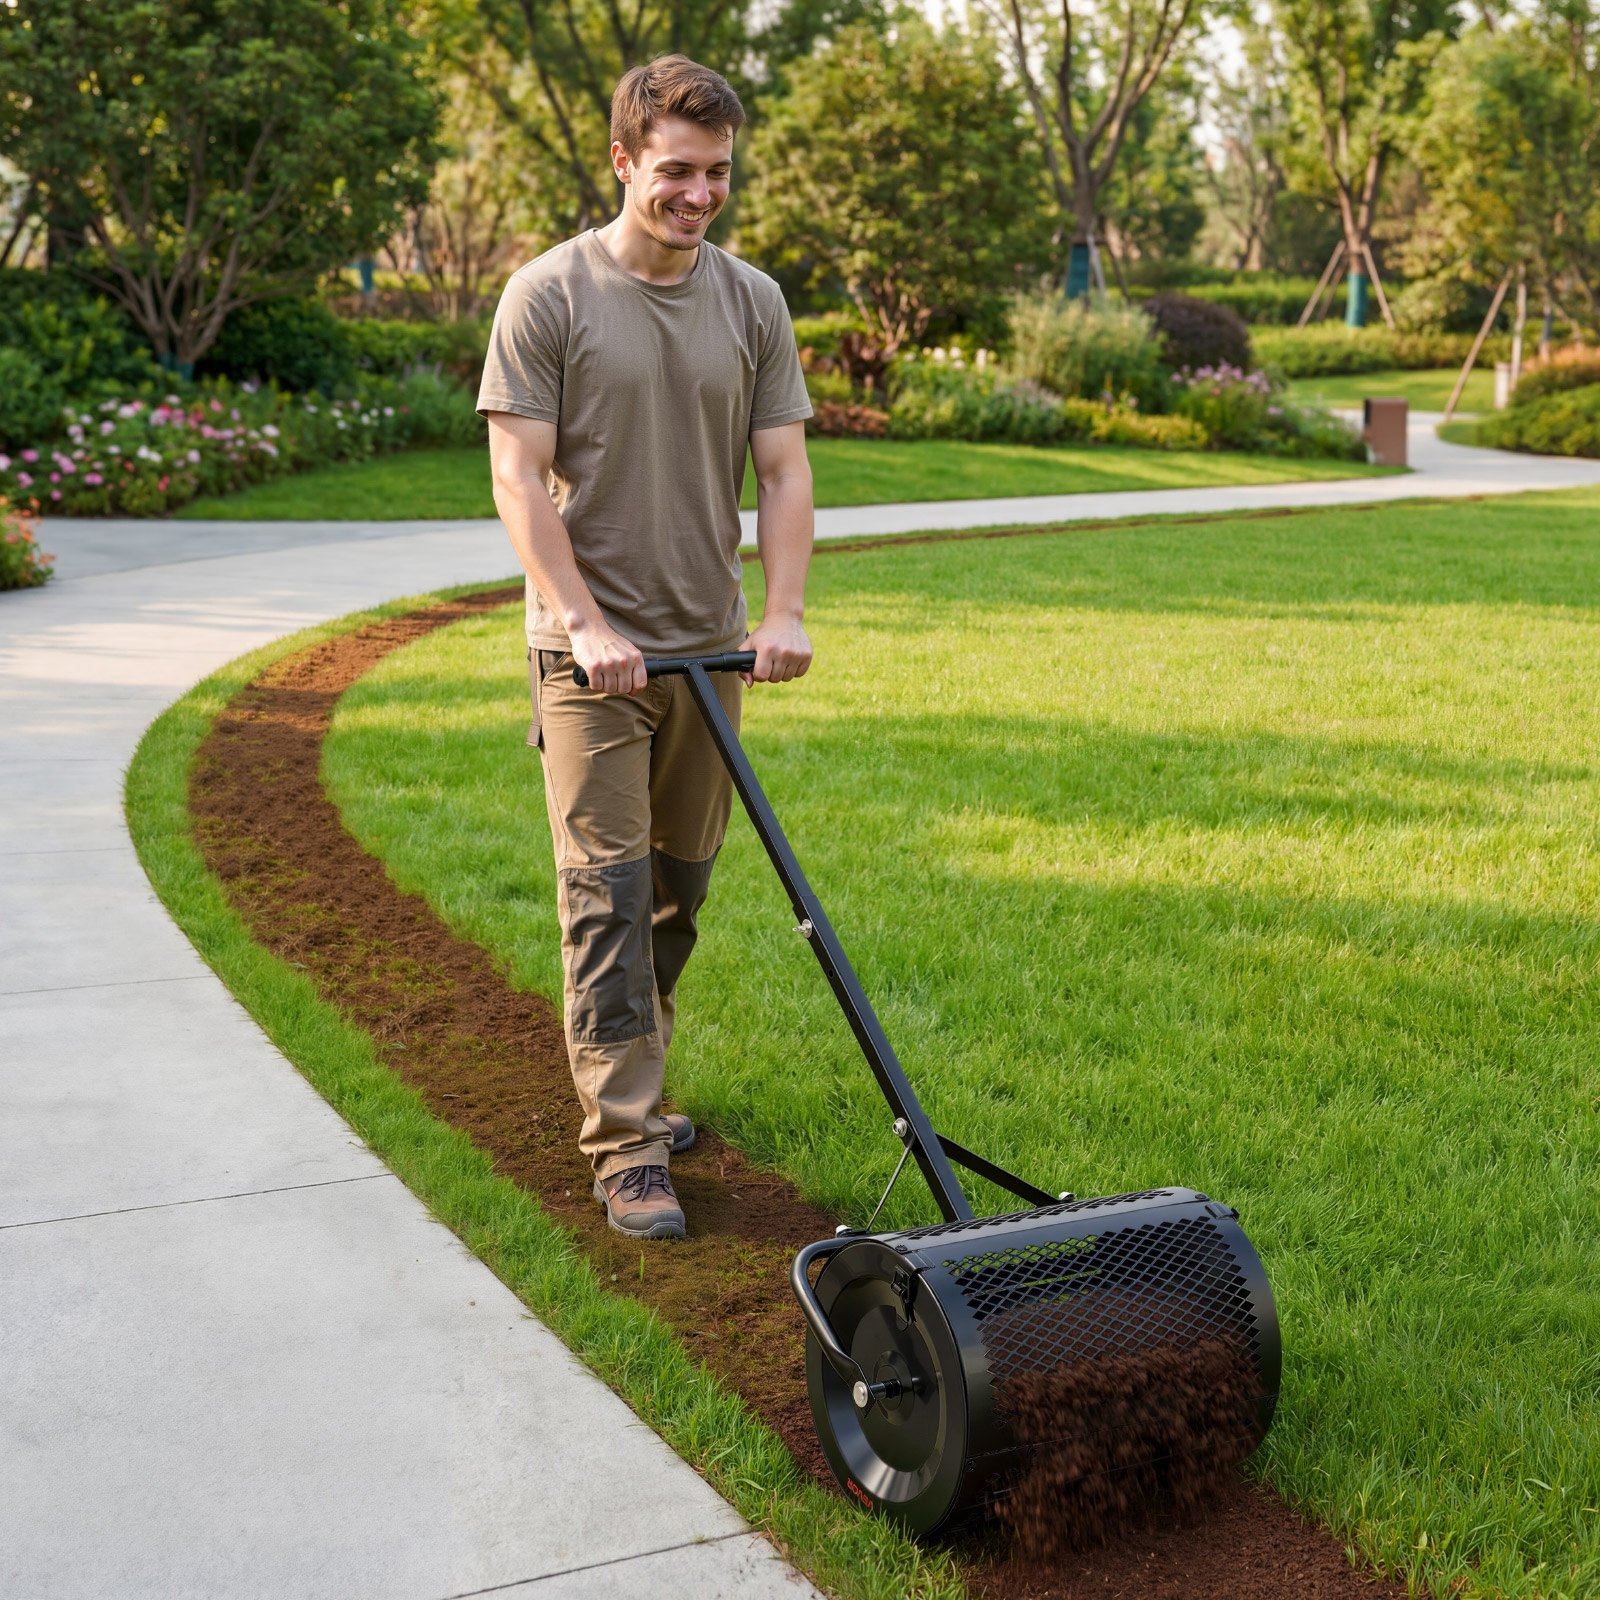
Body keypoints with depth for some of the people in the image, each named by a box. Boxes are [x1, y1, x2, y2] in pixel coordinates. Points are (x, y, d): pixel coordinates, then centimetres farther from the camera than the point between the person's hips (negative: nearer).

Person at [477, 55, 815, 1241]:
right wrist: (585, 623, -17)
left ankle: (626, 1082, 30)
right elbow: (519, 479, -9)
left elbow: (782, 471, 5)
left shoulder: (753, 304, 6)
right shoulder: (550, 296, -6)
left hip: (708, 647, 5)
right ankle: (625, 1146, -3)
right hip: (593, 649, -5)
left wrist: (785, 611, -8)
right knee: (607, 890, -7)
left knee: (680, 888, 12)